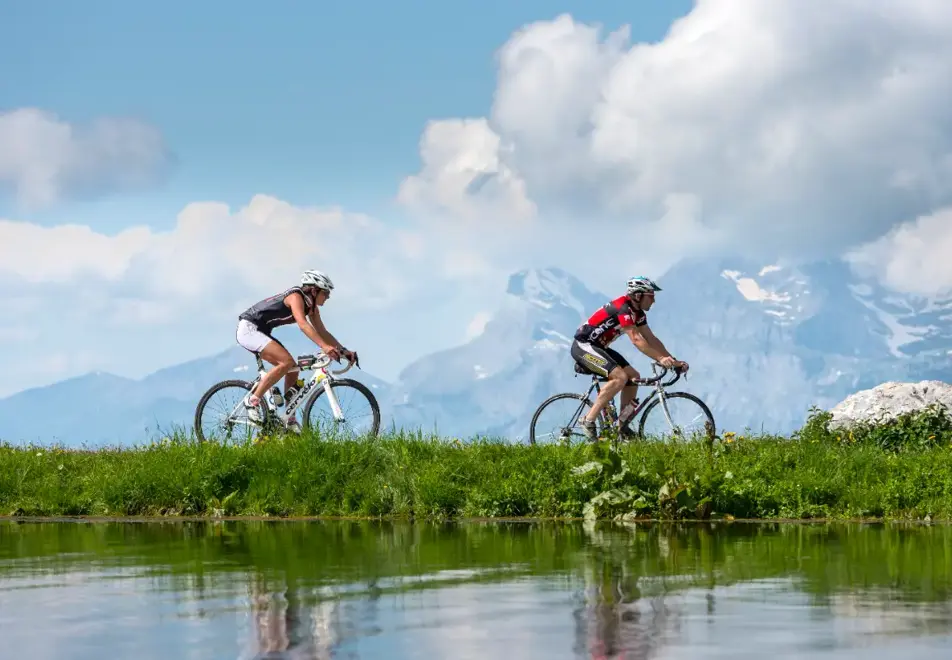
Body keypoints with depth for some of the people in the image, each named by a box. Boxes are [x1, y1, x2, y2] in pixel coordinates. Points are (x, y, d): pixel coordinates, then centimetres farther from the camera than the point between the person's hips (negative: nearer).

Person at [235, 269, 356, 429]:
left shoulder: (311, 306, 8)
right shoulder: (296, 296, -20)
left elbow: (322, 332, 11)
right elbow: (302, 324, -35)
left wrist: (343, 350, -2)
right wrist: (324, 346, -46)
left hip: (260, 332, 10)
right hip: (248, 329, -10)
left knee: (293, 369, 4)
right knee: (286, 361, -24)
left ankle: (289, 420, 8)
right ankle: (253, 401, -17)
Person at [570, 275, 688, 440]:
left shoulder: (638, 313, 8)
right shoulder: (623, 308, -22)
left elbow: (651, 339, 7)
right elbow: (636, 340, -30)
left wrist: (673, 361, -3)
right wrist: (660, 359, -36)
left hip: (598, 347, 10)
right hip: (583, 346, -10)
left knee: (634, 377, 4)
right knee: (620, 377, -25)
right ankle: (589, 420, -23)